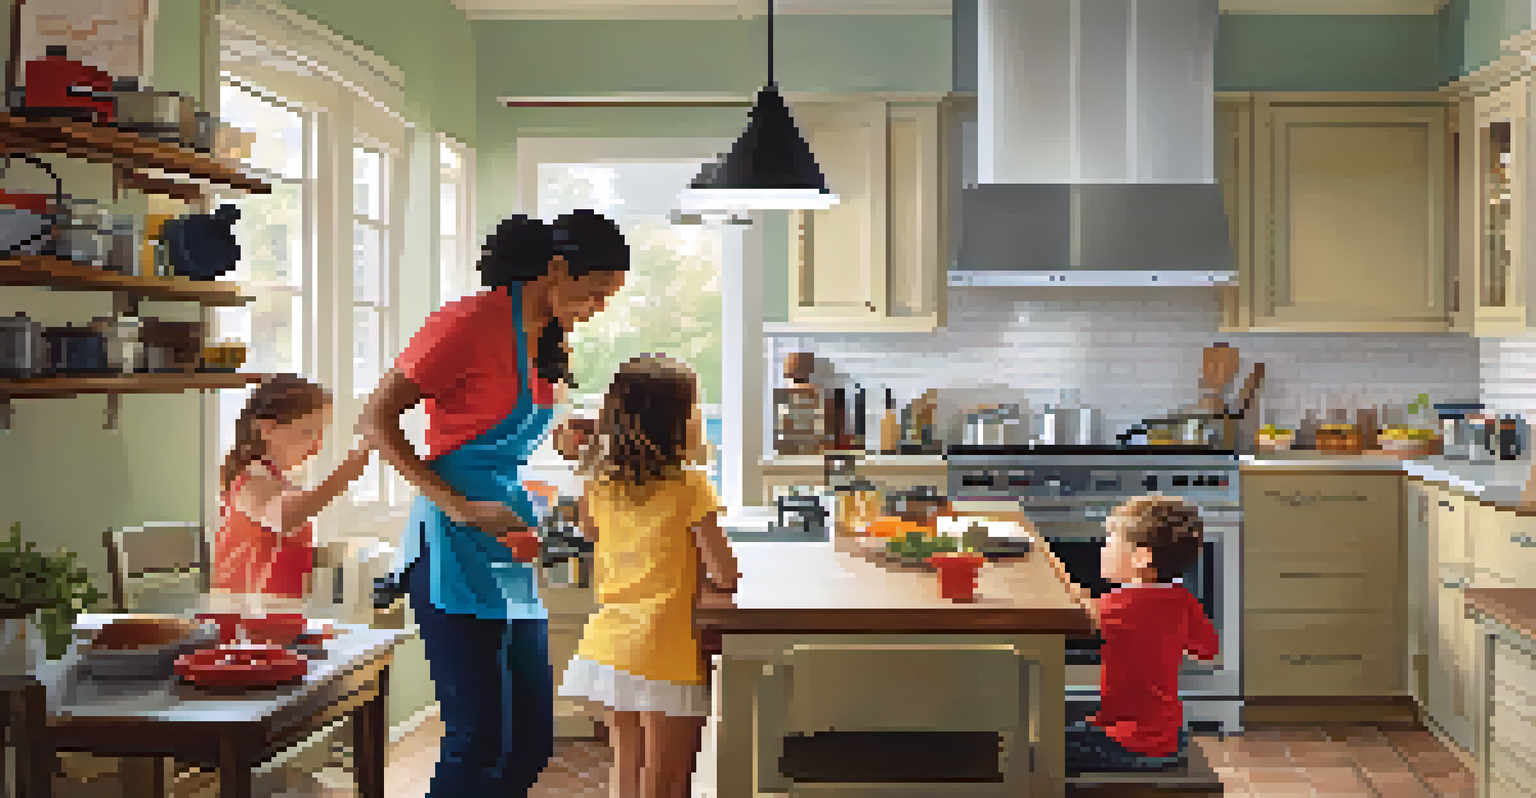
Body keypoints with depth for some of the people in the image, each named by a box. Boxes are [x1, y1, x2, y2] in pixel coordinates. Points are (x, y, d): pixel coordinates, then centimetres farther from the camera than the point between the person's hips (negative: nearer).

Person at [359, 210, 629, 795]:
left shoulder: (548, 340, 13)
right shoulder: (471, 323, -12)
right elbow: (377, 420, -13)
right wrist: (457, 506, -19)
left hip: (514, 548, 8)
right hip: (455, 551, -8)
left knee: (532, 736, 9)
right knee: (479, 738, -6)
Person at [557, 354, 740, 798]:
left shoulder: (599, 483, 4)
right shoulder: (689, 485, -13)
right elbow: (725, 577, -14)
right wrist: (701, 572, 7)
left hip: (607, 650, 6)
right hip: (665, 661, -6)